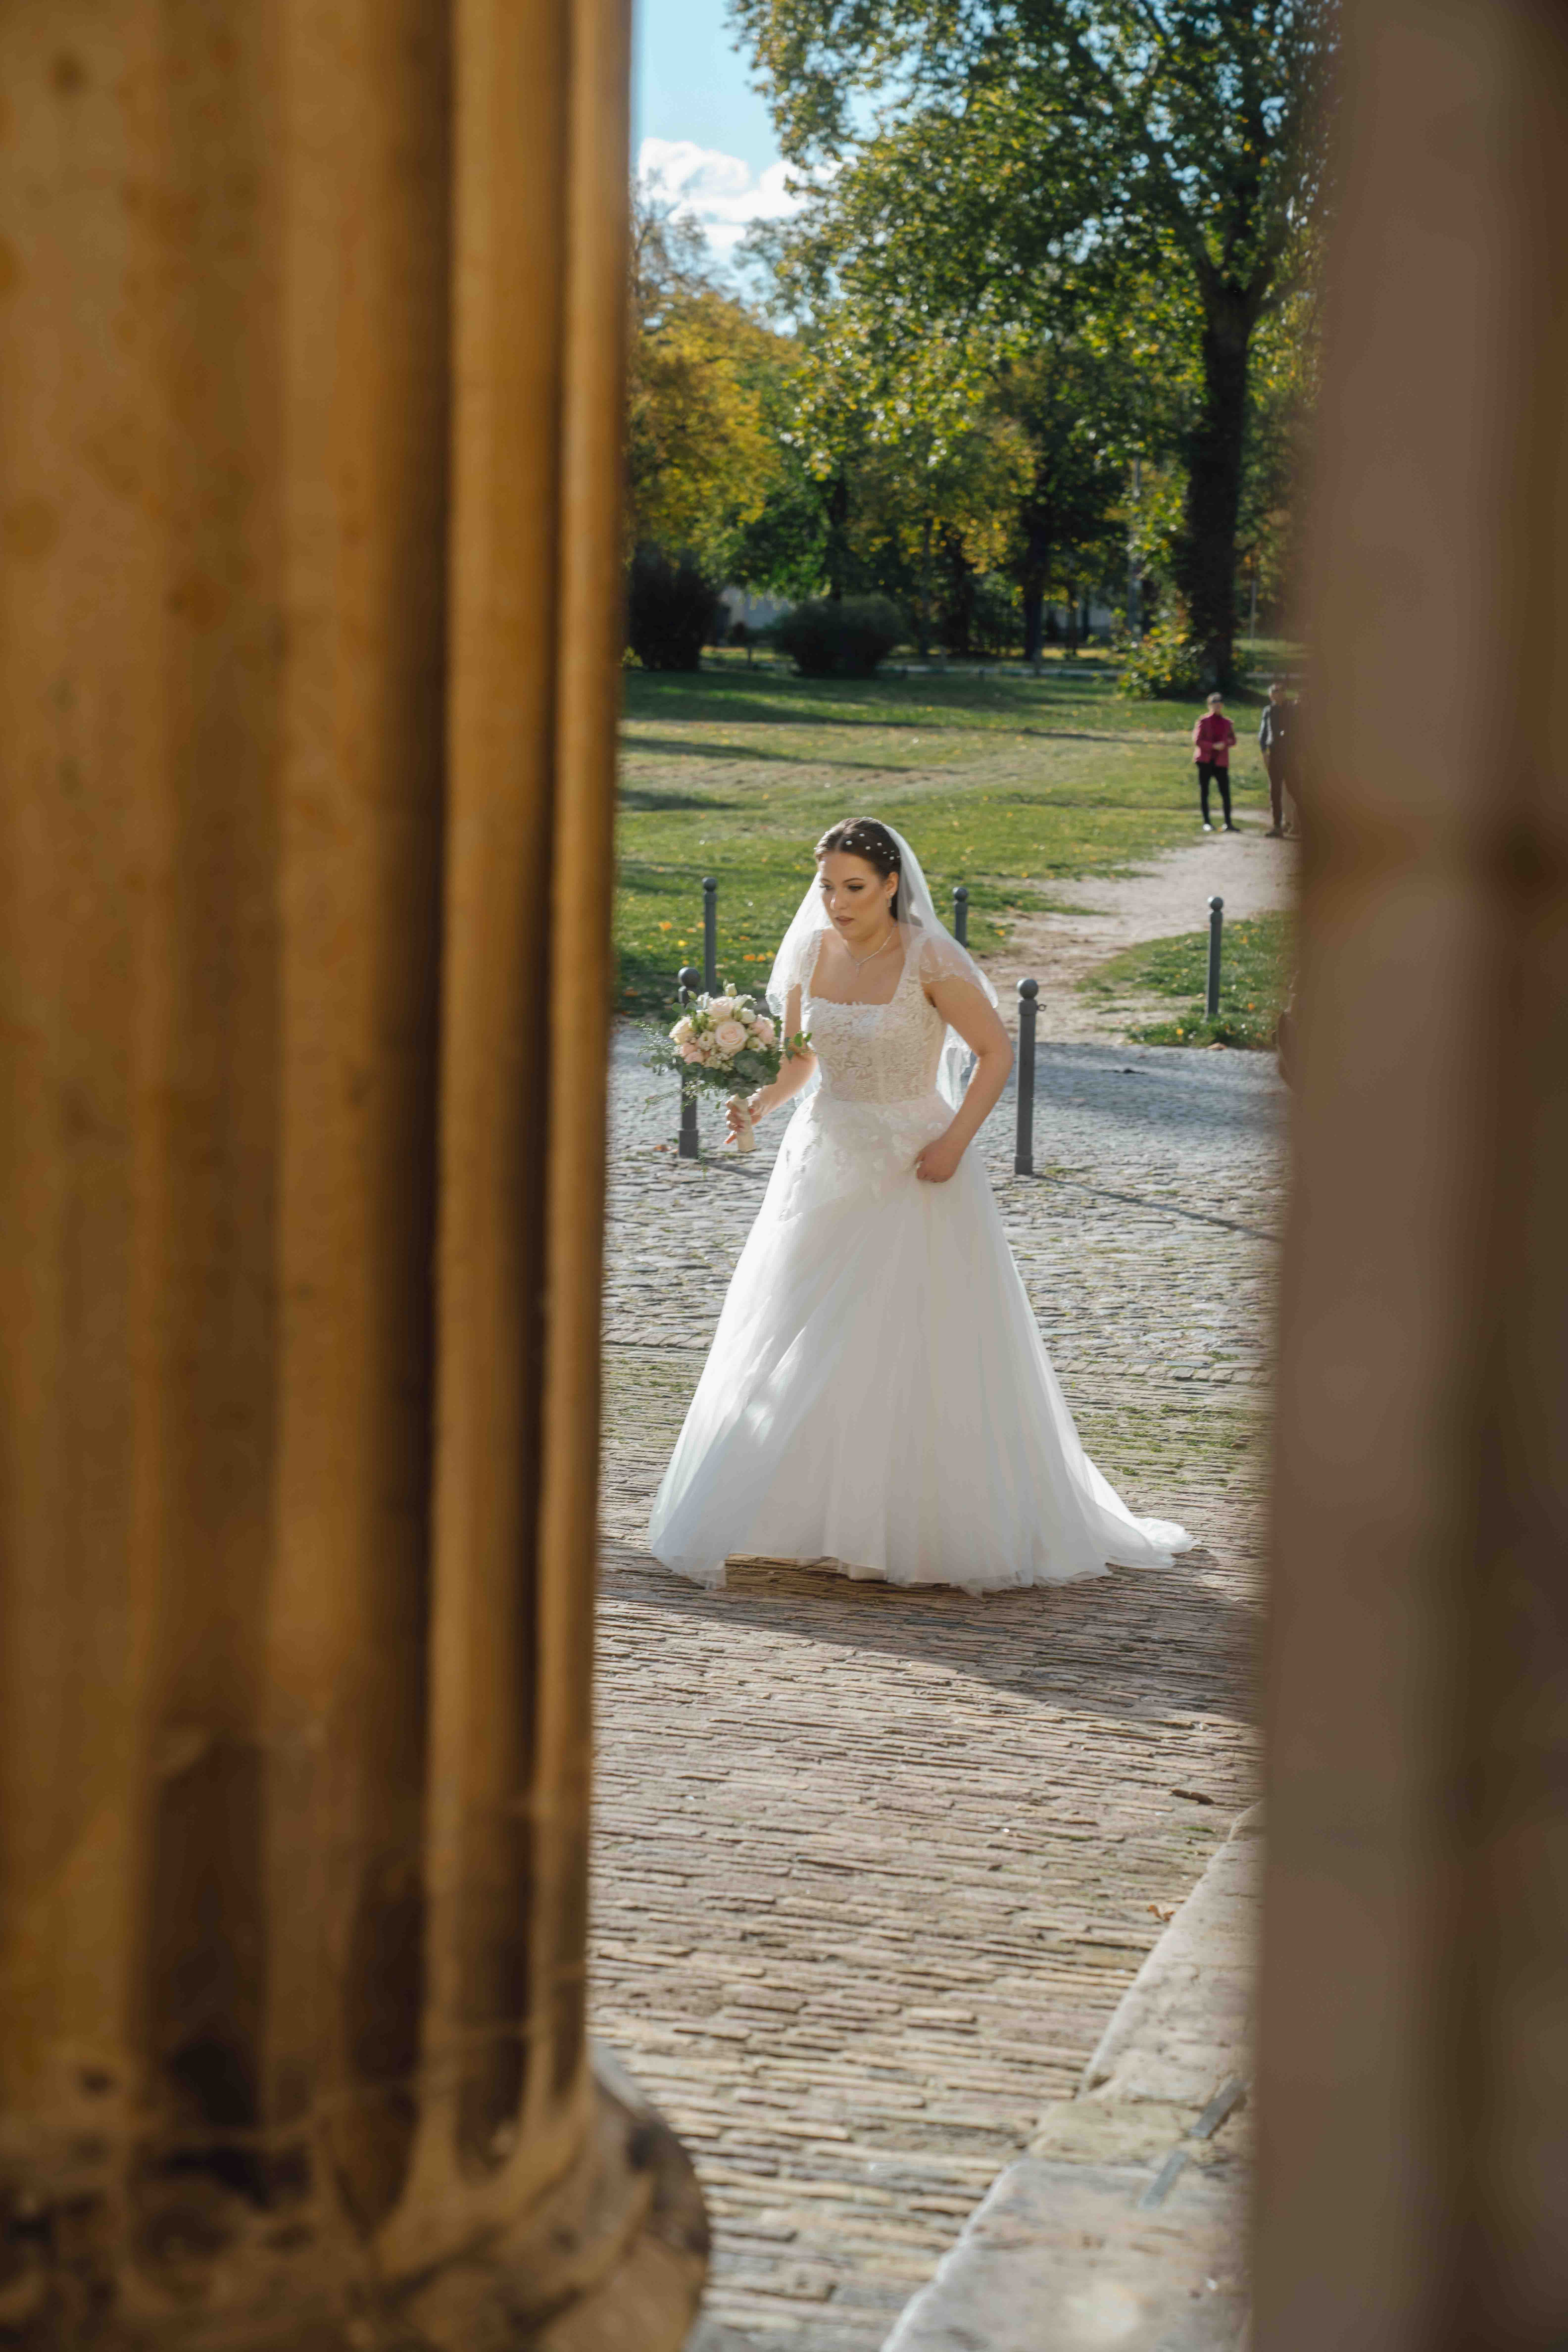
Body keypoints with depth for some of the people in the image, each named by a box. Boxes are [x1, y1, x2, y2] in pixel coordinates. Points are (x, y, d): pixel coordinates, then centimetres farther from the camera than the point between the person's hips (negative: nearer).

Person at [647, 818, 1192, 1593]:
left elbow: (996, 1052, -8)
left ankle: (965, 1528, 9)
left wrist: (955, 1142, -17)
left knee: (930, 1351, -2)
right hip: (826, 1165, 5)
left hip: (915, 1173, -5)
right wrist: (759, 1103, -9)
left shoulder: (931, 960, -13)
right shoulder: (810, 954, 3)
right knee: (801, 1352, 6)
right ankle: (818, 1517, 17)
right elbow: (798, 1064, 11)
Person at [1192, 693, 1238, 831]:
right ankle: (1206, 823, 5)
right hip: (1206, 761, -3)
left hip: (1221, 762, 3)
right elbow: (1197, 741, -5)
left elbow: (1233, 740, 15)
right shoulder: (1204, 721, 0)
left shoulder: (1227, 723, 11)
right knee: (1204, 792, 0)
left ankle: (1228, 823, -3)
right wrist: (1213, 746, -16)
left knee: (1226, 792, -4)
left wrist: (1225, 744, -7)